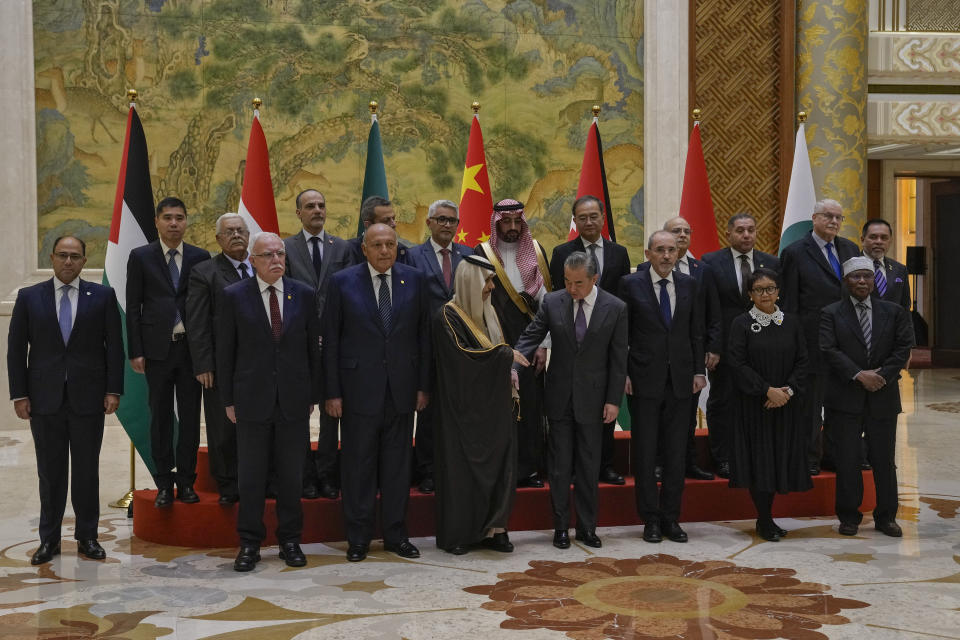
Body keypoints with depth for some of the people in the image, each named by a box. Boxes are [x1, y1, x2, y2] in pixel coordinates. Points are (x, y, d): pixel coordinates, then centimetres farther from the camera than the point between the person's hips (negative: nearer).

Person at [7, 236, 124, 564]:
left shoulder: (102, 296, 3)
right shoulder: (29, 297, 4)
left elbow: (114, 346, 2)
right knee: (50, 472, 7)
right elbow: (16, 349, 4)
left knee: (87, 470, 6)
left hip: (88, 398, 0)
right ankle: (49, 539, 16)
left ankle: (87, 536, 17)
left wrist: (113, 390, -4)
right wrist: (19, 395, -2)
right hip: (45, 399, 1)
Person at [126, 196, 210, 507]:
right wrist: (135, 351, -5)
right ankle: (164, 484, 12)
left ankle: (186, 481, 13)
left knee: (190, 417, 4)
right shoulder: (141, 257, 3)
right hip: (157, 349, -1)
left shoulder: (200, 257, 5)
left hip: (191, 348, 1)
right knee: (161, 417, 5)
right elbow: (133, 307, 2)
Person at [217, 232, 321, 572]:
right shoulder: (234, 295, -1)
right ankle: (249, 543, 17)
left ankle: (290, 540, 21)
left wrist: (313, 395, 5)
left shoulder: (304, 294, 3)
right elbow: (225, 351, 2)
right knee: (251, 477, 5)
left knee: (291, 476, 9)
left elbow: (313, 348, 7)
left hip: (294, 401, 1)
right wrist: (228, 399, 0)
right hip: (252, 400, -1)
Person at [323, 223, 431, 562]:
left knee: (398, 464, 9)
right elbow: (330, 340, -2)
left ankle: (396, 534, 21)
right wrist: (332, 392, -6)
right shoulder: (342, 282, -2)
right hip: (359, 389, -2)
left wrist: (423, 385, 3)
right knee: (359, 464, 5)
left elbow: (423, 334, 7)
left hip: (401, 390, 2)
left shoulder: (414, 279, 5)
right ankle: (358, 537, 16)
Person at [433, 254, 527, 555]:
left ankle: (492, 529, 11)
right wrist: (506, 354, -15)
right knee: (461, 467, 0)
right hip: (463, 406, -7)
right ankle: (456, 534, 9)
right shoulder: (447, 316, -11)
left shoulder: (487, 312, 11)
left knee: (496, 466, 4)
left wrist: (509, 376, 2)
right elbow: (462, 354, -21)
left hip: (491, 404, 7)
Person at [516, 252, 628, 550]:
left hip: (593, 398, -1)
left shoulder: (615, 308, -5)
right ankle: (561, 526, 16)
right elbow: (531, 337, 0)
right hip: (559, 396, 1)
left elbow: (618, 358, -3)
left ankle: (587, 527, 19)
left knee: (589, 466, 8)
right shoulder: (552, 302, -2)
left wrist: (614, 400, -6)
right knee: (559, 466, 5)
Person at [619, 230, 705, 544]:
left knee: (676, 453, 7)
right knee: (645, 453, 2)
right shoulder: (631, 284, -2)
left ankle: (671, 518, 17)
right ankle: (651, 518, 13)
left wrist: (699, 370, 5)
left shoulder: (688, 284, 7)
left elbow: (696, 331, 11)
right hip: (645, 380, -3)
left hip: (680, 379, 3)